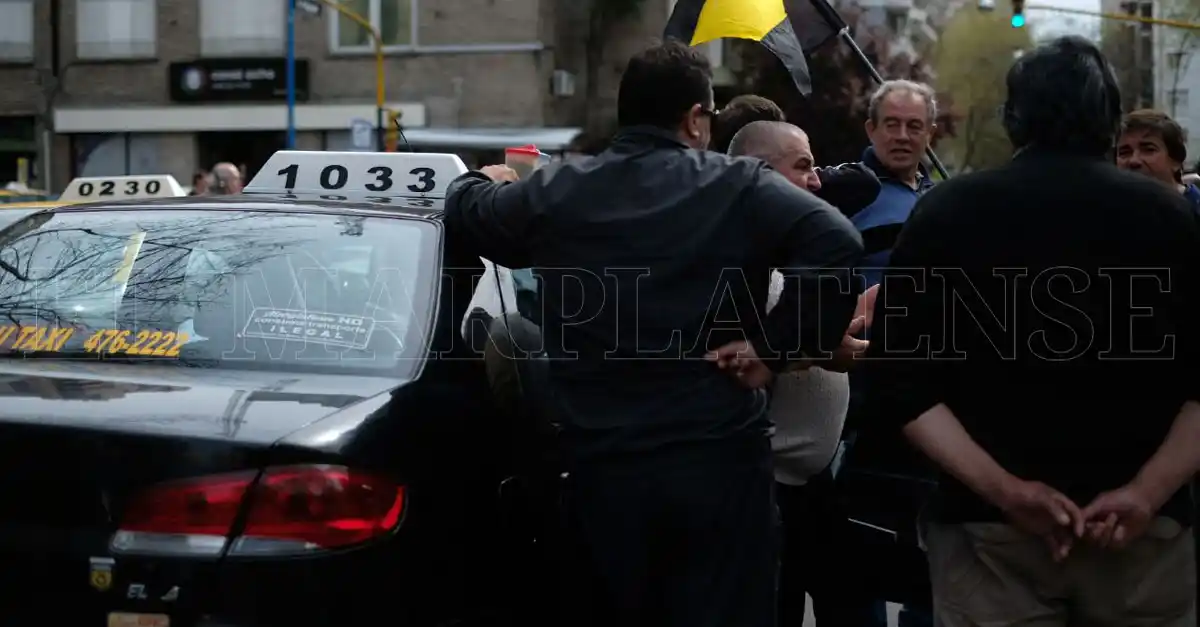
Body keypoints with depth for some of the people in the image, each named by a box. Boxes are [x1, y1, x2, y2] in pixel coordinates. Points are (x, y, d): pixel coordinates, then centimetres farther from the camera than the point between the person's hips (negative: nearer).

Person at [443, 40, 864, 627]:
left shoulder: (554, 193, 4)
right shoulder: (742, 187, -3)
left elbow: (464, 209, 22)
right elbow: (838, 246, -17)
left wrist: (486, 179, 45)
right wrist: (775, 347, -10)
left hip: (599, 465, 3)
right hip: (720, 462, -2)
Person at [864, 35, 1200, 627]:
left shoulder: (946, 211, 2)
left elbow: (899, 381, -7)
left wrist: (1004, 490, -12)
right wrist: (1149, 493, -11)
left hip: (991, 526, 0)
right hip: (1143, 526, 1)